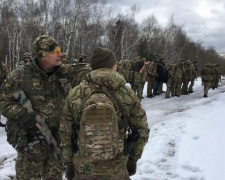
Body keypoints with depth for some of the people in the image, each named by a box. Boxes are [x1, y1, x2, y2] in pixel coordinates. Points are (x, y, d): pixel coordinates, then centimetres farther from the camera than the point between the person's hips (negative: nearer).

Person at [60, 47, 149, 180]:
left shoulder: (75, 94, -7)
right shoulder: (127, 93, -7)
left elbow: (65, 133, -1)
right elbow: (142, 130, 0)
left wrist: (69, 163, 11)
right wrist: (133, 159, 12)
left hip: (83, 169, 1)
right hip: (116, 169, 0)